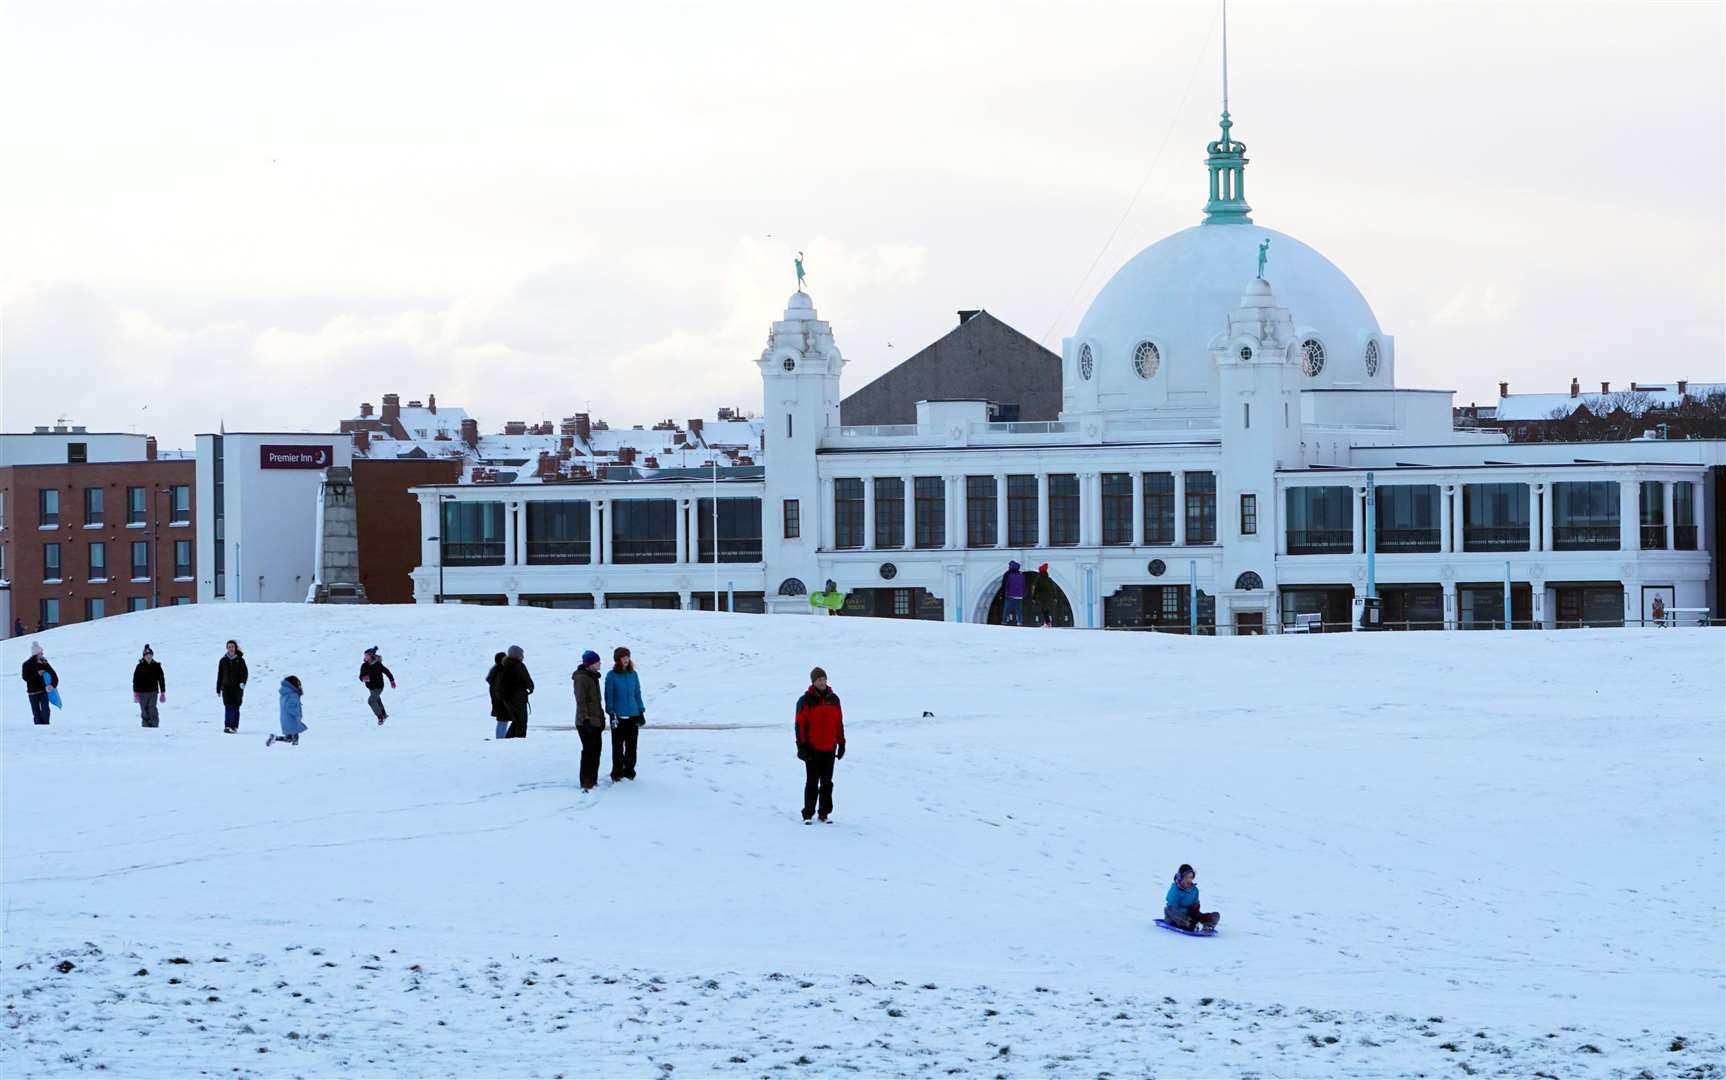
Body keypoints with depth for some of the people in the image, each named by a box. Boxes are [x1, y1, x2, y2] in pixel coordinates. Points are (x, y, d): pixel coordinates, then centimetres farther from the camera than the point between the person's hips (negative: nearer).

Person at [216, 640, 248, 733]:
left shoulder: (240, 660, 4)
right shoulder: (223, 660, 8)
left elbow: (245, 672, -1)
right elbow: (220, 675, 11)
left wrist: (242, 682, -20)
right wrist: (218, 689, 11)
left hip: (237, 687, 0)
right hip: (226, 687, 0)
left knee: (236, 707, 5)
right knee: (229, 707, -12)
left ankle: (234, 726, 15)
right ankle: (227, 726, -19)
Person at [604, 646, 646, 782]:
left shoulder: (633, 675, 6)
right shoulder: (611, 676, -5)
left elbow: (637, 694, 13)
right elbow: (609, 696, -4)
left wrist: (641, 712, 10)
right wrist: (611, 713, -11)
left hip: (633, 715, 4)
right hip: (618, 717, -4)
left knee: (631, 746, 7)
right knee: (618, 747, 1)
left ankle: (629, 771, 18)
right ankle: (617, 773, 8)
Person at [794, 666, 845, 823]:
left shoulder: (833, 699, 8)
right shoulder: (806, 701, -6)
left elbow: (839, 722, 14)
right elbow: (800, 724, -7)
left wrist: (841, 743, 13)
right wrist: (801, 746, -12)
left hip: (829, 748, 4)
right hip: (812, 749, -4)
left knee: (827, 782, 8)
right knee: (812, 782, -2)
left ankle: (824, 812, 15)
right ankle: (808, 814, 2)